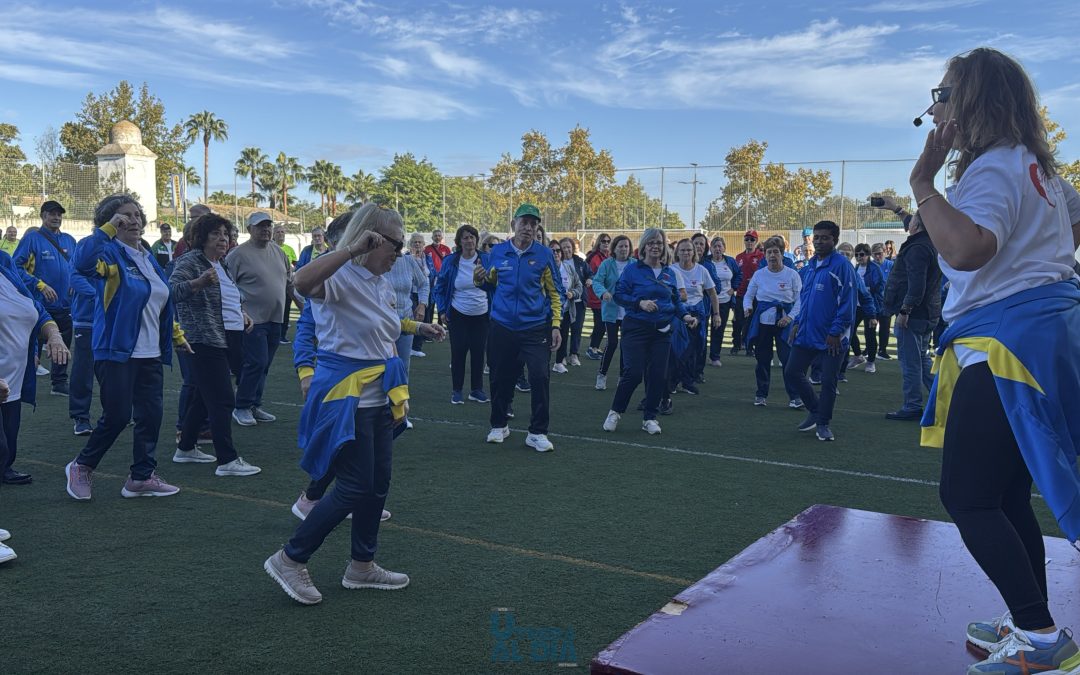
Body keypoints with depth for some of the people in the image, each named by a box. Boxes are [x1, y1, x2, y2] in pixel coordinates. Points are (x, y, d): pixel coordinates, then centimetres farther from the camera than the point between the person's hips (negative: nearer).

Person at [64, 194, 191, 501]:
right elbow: (81, 261, -33)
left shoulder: (149, 259, 15)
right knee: (117, 416, -5)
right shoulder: (110, 253, -9)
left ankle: (142, 476, 18)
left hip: (150, 354, 7)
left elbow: (164, 304, 22)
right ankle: (81, 466, 19)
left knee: (150, 415, 7)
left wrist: (177, 336, 22)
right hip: (117, 351, -7)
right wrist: (108, 229, -30)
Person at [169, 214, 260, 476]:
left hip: (228, 339, 9)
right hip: (206, 340, -9)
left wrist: (241, 313, 16)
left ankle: (186, 449, 28)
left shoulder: (222, 264, 17)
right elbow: (174, 289, -24)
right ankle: (228, 461, -8)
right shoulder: (189, 261, -9)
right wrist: (200, 281, -40)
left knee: (204, 396, 16)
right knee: (223, 400, -10)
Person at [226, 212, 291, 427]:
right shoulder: (238, 254, -9)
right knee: (256, 363, -9)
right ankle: (241, 407, 4)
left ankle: (255, 405, 22)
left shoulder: (278, 251, 12)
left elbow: (289, 277, 24)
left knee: (264, 365, 12)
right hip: (254, 319, -7)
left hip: (275, 319, 7)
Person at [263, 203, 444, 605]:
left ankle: (362, 565, 28)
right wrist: (352, 249, -40)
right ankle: (289, 560, 11)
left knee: (379, 484, 13)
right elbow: (303, 282, -41)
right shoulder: (341, 278, -17)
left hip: (379, 399, 9)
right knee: (355, 488, -5)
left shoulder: (381, 283, 11)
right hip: (346, 398, -9)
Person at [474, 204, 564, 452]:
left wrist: (556, 325, -3)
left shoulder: (544, 254, -2)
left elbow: (555, 292, 3)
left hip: (535, 329, -2)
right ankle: (499, 426, 30)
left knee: (540, 378, -10)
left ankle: (537, 433, 4)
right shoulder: (497, 252, 2)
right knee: (500, 379, 10)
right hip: (502, 327, 2)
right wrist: (480, 280, -9)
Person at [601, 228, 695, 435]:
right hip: (636, 328, -4)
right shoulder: (632, 269, -3)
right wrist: (640, 303, -19)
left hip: (662, 330, 5)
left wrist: (686, 315, -3)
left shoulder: (670, 273, 10)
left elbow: (676, 300, 14)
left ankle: (649, 418, 17)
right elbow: (619, 295, -6)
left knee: (659, 375, 3)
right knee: (633, 373, -9)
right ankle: (615, 412, 11)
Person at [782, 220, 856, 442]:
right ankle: (815, 410, 28)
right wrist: (798, 322, 13)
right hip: (807, 332, 7)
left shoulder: (841, 265, -12)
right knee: (792, 373, 8)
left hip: (831, 337, -7)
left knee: (827, 381, 1)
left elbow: (847, 301, -16)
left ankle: (824, 423, 19)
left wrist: (836, 332, -17)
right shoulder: (811, 265, 11)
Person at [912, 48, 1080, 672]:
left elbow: (965, 248, -32)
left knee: (969, 497, -6)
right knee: (1009, 495, 15)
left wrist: (923, 183, -22)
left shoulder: (994, 167, -14)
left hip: (1006, 341, -10)